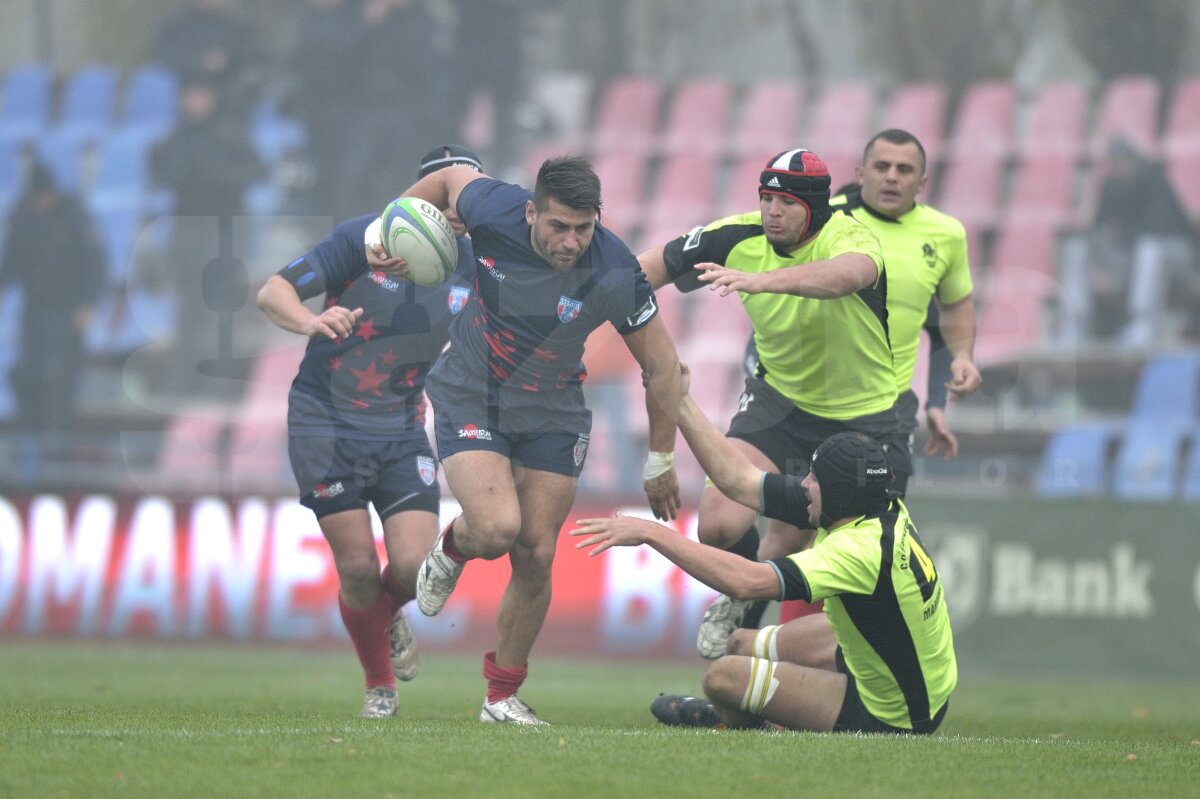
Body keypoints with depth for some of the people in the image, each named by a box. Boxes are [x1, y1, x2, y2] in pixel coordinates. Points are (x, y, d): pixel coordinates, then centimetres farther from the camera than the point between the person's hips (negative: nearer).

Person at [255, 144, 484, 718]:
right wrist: (312, 322, -35)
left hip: (401, 430, 3)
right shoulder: (363, 238, -13)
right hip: (325, 424, -3)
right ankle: (379, 685, 17)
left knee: (413, 566, -12)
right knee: (358, 569, -7)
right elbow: (272, 292, -14)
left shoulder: (471, 265, -1)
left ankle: (388, 615, 26)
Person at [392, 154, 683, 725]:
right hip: (470, 397, -1)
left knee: (534, 559, -2)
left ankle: (503, 695, 17)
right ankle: (452, 550, 16)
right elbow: (447, 180, 2)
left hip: (552, 416, 1)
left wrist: (660, 462, -2)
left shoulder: (615, 275, -24)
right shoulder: (492, 210, -24)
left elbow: (661, 366, -10)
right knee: (497, 529, -22)